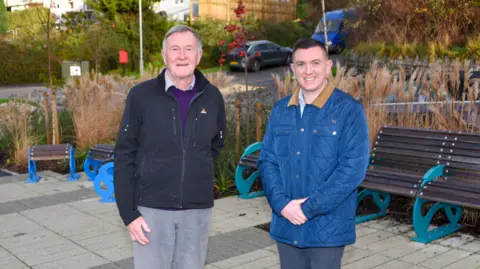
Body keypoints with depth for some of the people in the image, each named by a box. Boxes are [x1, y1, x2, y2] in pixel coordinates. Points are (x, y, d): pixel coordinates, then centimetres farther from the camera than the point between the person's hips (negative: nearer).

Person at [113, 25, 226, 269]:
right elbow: (124, 158, -5)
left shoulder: (212, 97, 1)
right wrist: (128, 213, -8)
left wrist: (196, 174, 7)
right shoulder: (141, 95, -6)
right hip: (151, 209, -2)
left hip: (198, 210, 2)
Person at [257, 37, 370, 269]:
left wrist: (308, 208, -16)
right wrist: (282, 203, -10)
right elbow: (267, 160, 6)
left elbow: (352, 169, -15)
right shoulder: (280, 110, 7)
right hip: (286, 225, 5)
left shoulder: (349, 110, -8)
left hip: (326, 227, -4)